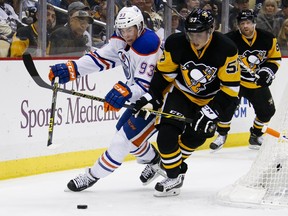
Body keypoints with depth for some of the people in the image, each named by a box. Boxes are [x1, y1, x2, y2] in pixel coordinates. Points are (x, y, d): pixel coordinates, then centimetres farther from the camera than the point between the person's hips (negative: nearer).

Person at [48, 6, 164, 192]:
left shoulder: (148, 45, -30)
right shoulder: (121, 40, -2)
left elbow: (144, 84, -33)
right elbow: (100, 58, -4)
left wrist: (124, 92, -51)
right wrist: (70, 69, -15)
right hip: (142, 97, 10)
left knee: (127, 136, -11)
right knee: (124, 130, 19)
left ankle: (93, 175, -1)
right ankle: (154, 162, 40)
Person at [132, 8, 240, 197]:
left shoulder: (226, 49, -26)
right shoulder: (176, 44, -21)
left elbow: (231, 88, -22)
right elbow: (164, 73, -5)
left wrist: (212, 111, -29)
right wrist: (151, 97, -13)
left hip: (210, 99, 0)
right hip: (181, 94, 0)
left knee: (194, 137, 2)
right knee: (166, 135, -16)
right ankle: (173, 177, -1)